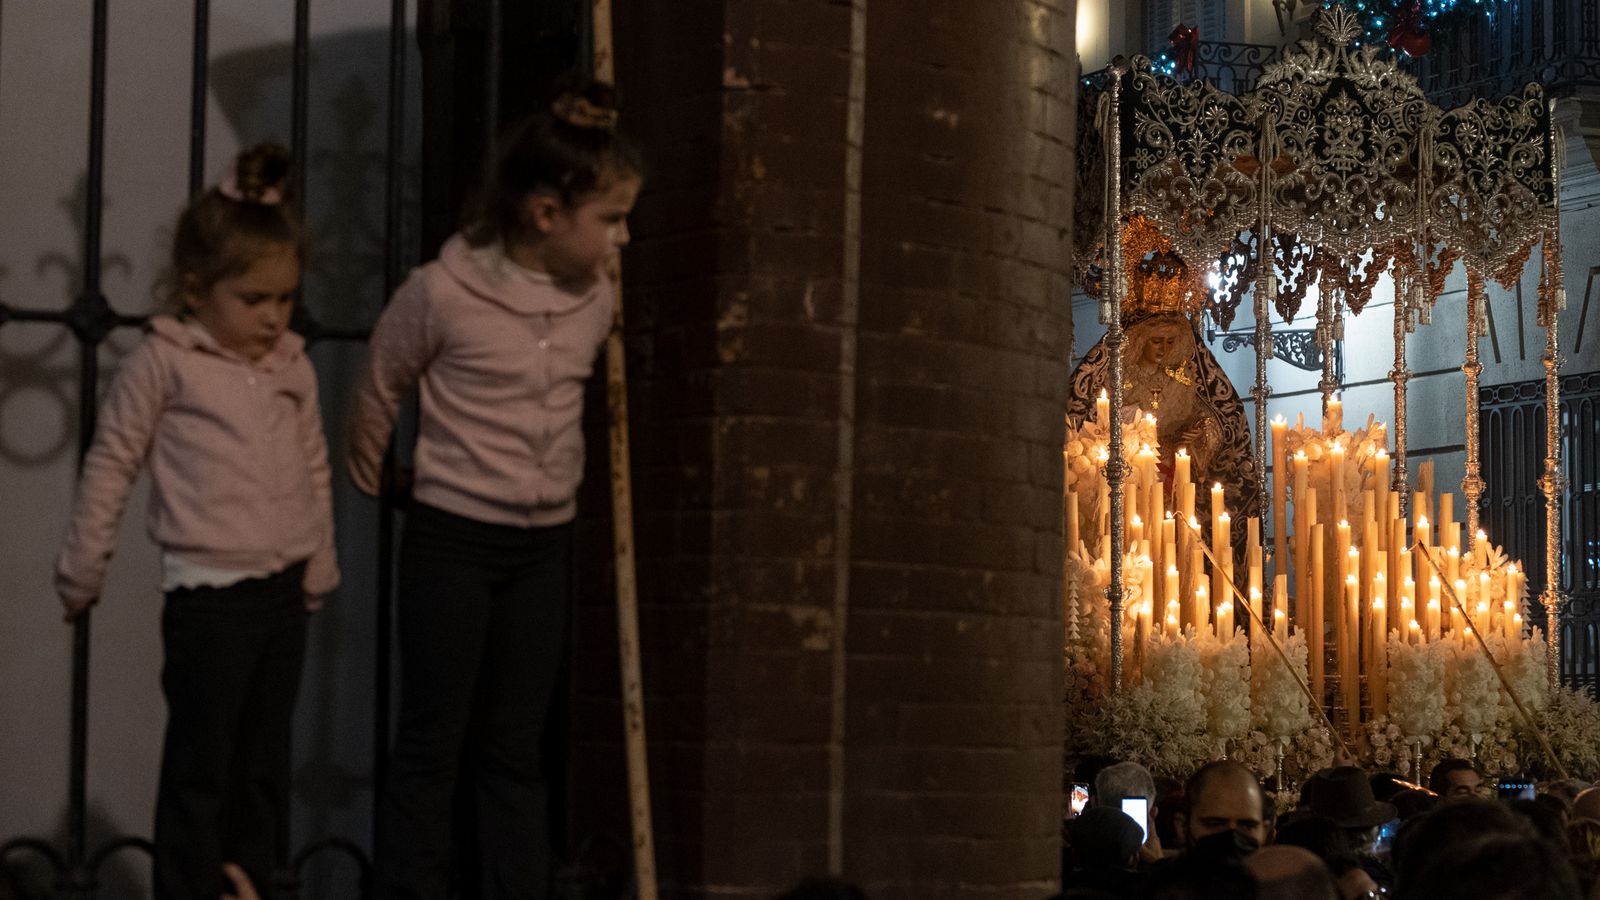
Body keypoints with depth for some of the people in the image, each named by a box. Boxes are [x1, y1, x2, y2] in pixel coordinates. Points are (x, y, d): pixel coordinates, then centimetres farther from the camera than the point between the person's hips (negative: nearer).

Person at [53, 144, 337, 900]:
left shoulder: (293, 366, 8)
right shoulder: (163, 363, -7)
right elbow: (111, 463, -2)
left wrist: (321, 566, 20)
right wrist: (82, 567, 1)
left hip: (282, 590, 5)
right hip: (207, 593, -5)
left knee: (266, 763, 12)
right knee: (200, 764, -1)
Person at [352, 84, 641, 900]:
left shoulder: (596, 303, -1)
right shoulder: (442, 292, -17)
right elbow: (379, 389, 0)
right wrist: (369, 483, 13)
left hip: (545, 545, 5)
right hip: (451, 539, -5)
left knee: (515, 748, 10)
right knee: (432, 743, 1)